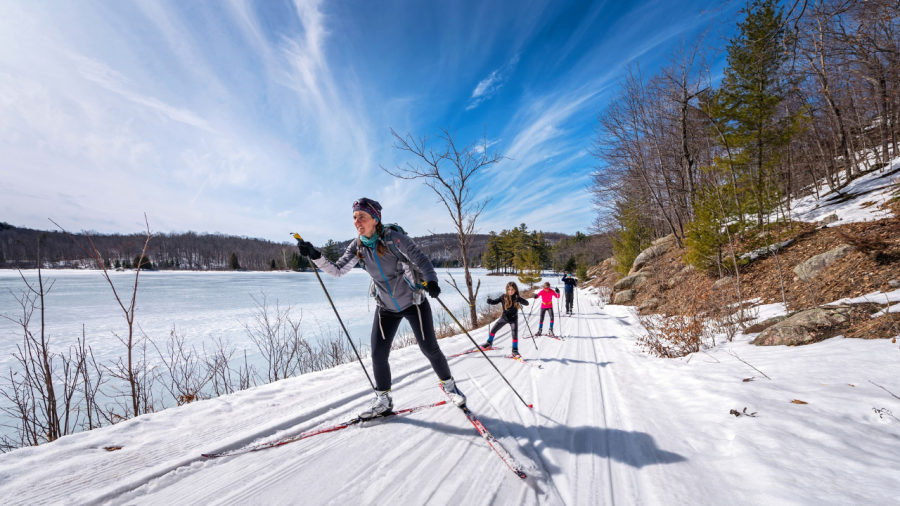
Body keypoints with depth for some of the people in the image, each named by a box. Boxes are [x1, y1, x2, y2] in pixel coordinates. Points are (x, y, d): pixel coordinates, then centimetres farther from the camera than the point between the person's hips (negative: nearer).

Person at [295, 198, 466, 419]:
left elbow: (421, 259, -20)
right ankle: (383, 400, 26)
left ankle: (448, 384, 30)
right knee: (378, 355, 3)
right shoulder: (357, 247, -4)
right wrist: (315, 257, -24)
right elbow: (337, 270, -9)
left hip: (414, 302, -4)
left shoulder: (394, 238, -19)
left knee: (429, 348, 2)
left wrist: (431, 281, -37)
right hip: (386, 308, 4)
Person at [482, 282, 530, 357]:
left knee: (515, 334, -9)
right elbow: (495, 301, -4)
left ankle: (515, 350, 10)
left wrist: (520, 300, -43)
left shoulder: (517, 298, -16)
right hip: (504, 317, 2)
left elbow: (527, 303, -24)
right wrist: (490, 301, -26)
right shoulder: (503, 297, -13)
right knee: (493, 330, 10)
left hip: (513, 319, -2)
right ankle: (489, 343, 33)